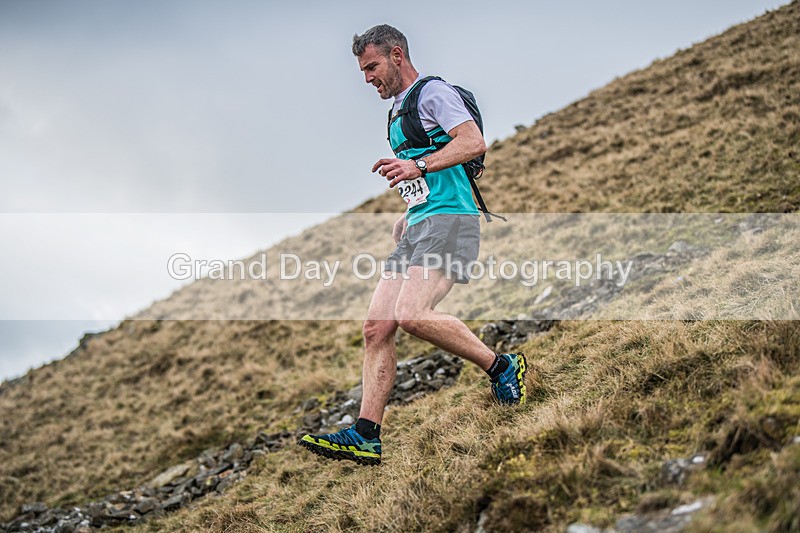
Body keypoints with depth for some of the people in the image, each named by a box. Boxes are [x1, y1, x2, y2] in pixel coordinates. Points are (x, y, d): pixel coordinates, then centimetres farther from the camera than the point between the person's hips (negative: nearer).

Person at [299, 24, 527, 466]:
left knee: (411, 315, -27)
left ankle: (502, 366, -9)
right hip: (417, 228, 9)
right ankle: (365, 437, -2)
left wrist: (418, 166, -24)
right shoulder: (398, 112, 27)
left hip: (449, 220, -9)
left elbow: (474, 143, -16)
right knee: (376, 327, -2)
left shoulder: (433, 92, -1)